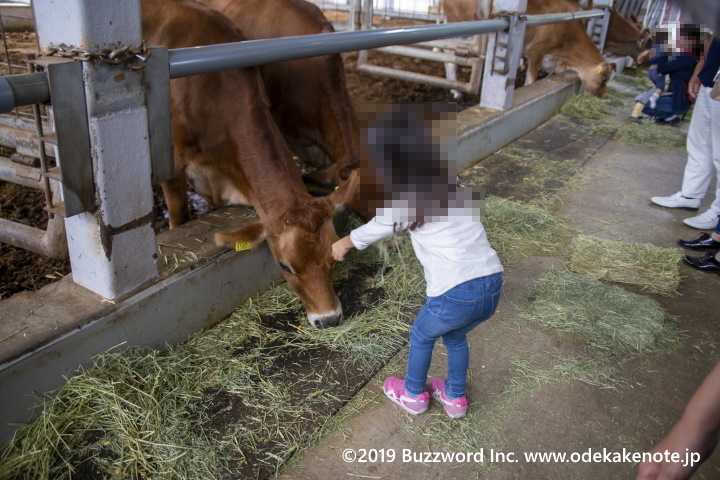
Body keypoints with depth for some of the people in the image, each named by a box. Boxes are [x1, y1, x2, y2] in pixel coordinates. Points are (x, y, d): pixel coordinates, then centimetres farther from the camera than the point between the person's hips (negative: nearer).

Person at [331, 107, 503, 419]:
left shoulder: (402, 202, -5)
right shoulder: (451, 184, 11)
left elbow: (374, 231, 15)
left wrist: (343, 244, 34)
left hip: (456, 294, -5)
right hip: (493, 286, 5)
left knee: (421, 336, 25)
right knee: (455, 337, 32)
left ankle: (413, 395, 46)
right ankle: (455, 398, 49)